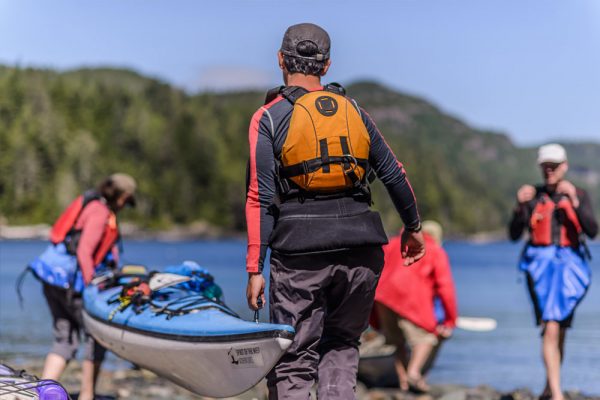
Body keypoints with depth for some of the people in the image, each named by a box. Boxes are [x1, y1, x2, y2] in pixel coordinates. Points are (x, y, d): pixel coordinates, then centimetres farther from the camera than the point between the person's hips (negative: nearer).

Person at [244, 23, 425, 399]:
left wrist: (255, 269, -3)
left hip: (300, 249, -3)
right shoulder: (352, 110, 12)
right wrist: (413, 227, 30)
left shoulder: (269, 117, 2)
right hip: (361, 248, 3)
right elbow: (394, 173, 16)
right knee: (342, 345, 19)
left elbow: (262, 198, -4)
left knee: (294, 361, 3)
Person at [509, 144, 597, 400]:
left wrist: (574, 201, -20)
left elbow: (592, 231, -10)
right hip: (541, 265, -1)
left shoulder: (579, 196, 5)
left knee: (560, 332, 10)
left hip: (569, 266, 2)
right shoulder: (533, 197, 5)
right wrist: (519, 205, -18)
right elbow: (514, 235, -2)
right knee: (551, 328, -17)